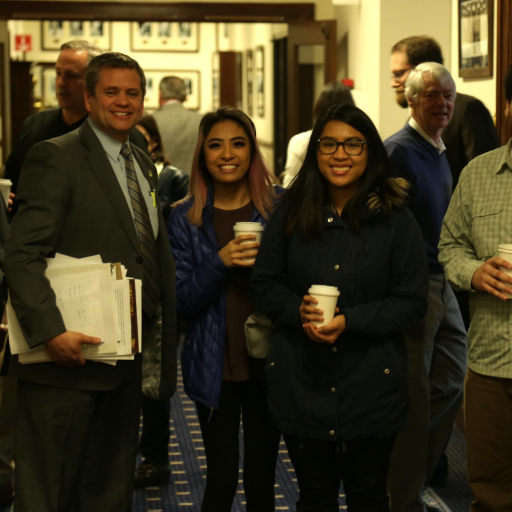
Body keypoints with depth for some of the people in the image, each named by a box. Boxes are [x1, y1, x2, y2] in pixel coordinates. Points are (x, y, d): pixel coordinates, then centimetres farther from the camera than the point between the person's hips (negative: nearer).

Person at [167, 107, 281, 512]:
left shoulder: (279, 208, 1)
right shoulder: (185, 220, 2)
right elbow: (182, 304, -3)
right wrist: (219, 262, -17)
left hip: (267, 361, 0)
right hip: (215, 365, 0)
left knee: (261, 477, 5)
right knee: (222, 477, 2)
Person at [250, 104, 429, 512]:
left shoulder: (396, 220, -4)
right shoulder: (291, 213, 3)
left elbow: (412, 302, -5)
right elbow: (264, 285, 6)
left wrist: (350, 321, -18)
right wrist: (299, 311, -14)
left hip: (370, 385, -2)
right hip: (301, 383, 2)